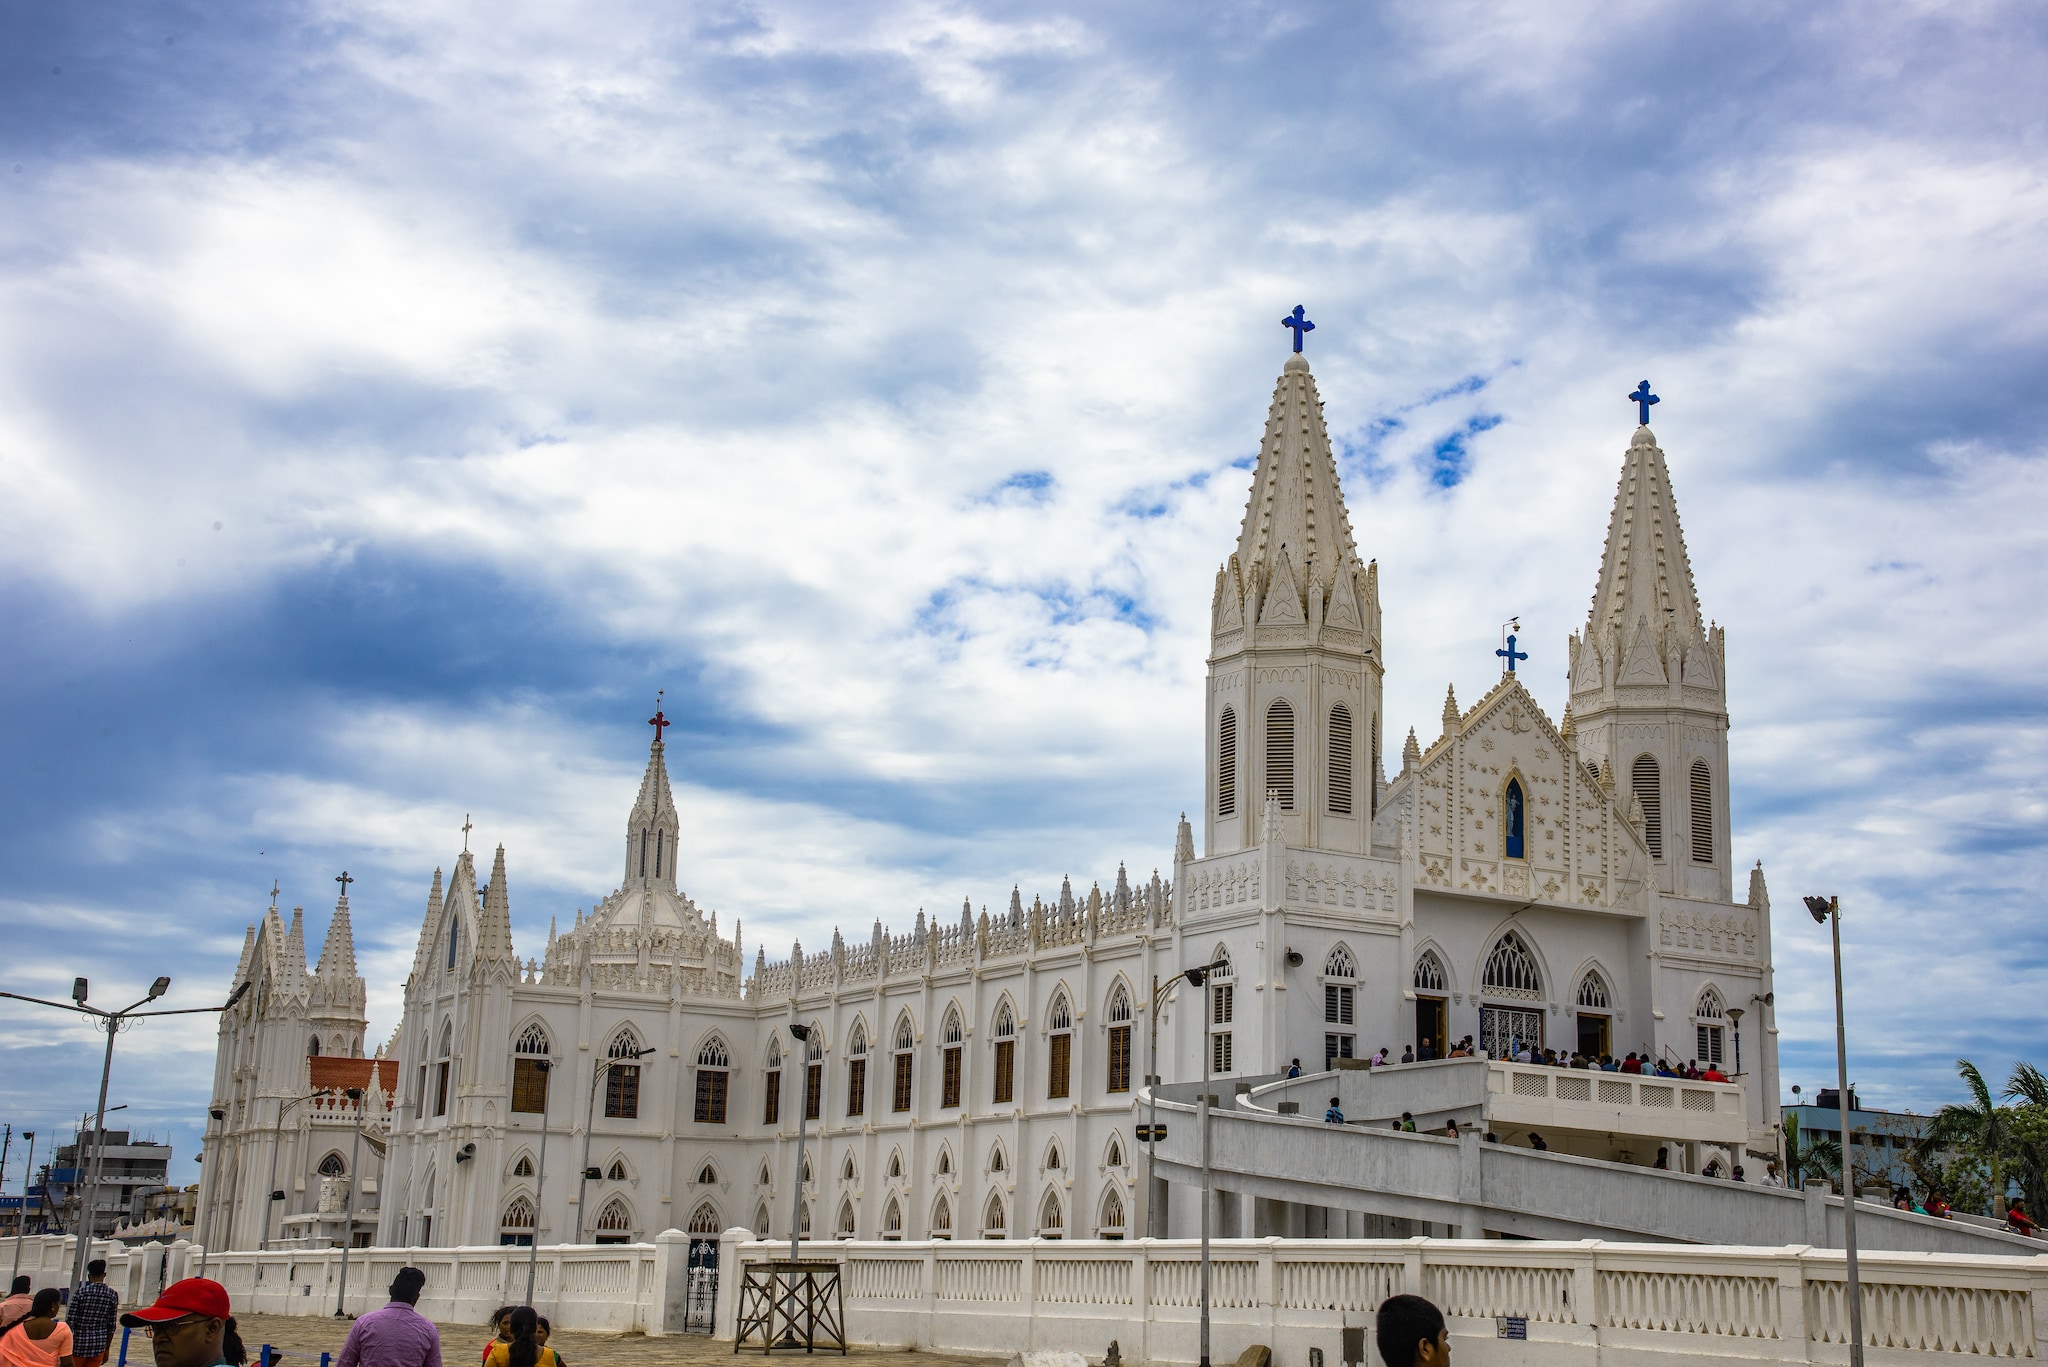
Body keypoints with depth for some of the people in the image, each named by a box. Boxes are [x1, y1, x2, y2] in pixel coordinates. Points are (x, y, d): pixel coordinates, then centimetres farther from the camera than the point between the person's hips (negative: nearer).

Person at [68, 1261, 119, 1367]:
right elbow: (111, 1326, 4)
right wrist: (107, 1349, 13)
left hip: (79, 1343, -2)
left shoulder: (80, 1292, -9)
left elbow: (70, 1321, -9)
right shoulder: (113, 1295, 0)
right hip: (98, 1346, 2)